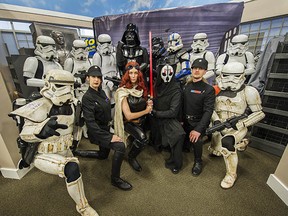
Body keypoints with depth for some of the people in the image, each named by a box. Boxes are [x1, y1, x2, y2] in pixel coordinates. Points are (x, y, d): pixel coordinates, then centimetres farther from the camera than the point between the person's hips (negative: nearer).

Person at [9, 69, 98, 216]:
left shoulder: (69, 105, -3)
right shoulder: (41, 107, -24)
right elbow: (25, 134, -26)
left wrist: (73, 139, 20)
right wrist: (43, 128, -45)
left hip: (63, 150, 7)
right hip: (43, 154, -7)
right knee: (72, 168, -28)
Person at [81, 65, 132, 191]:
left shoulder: (101, 92, 3)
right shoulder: (87, 97, -20)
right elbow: (90, 123, -28)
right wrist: (109, 137, -31)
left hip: (105, 129, 8)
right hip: (97, 133, -8)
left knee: (103, 156, 25)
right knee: (120, 146, -27)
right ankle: (115, 179, -6)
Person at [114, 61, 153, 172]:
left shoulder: (141, 88, -4)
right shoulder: (123, 91, -21)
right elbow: (128, 116, -25)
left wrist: (148, 104, -9)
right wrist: (146, 111, -16)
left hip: (141, 121, 7)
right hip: (129, 122, -6)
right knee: (143, 139, -28)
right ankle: (131, 157, 0)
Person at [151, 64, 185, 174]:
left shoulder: (176, 90, -12)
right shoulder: (158, 86, 2)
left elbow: (173, 112, -18)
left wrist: (155, 113, -17)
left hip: (170, 119, -4)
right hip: (157, 119, 5)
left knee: (179, 134, -30)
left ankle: (175, 163, -8)